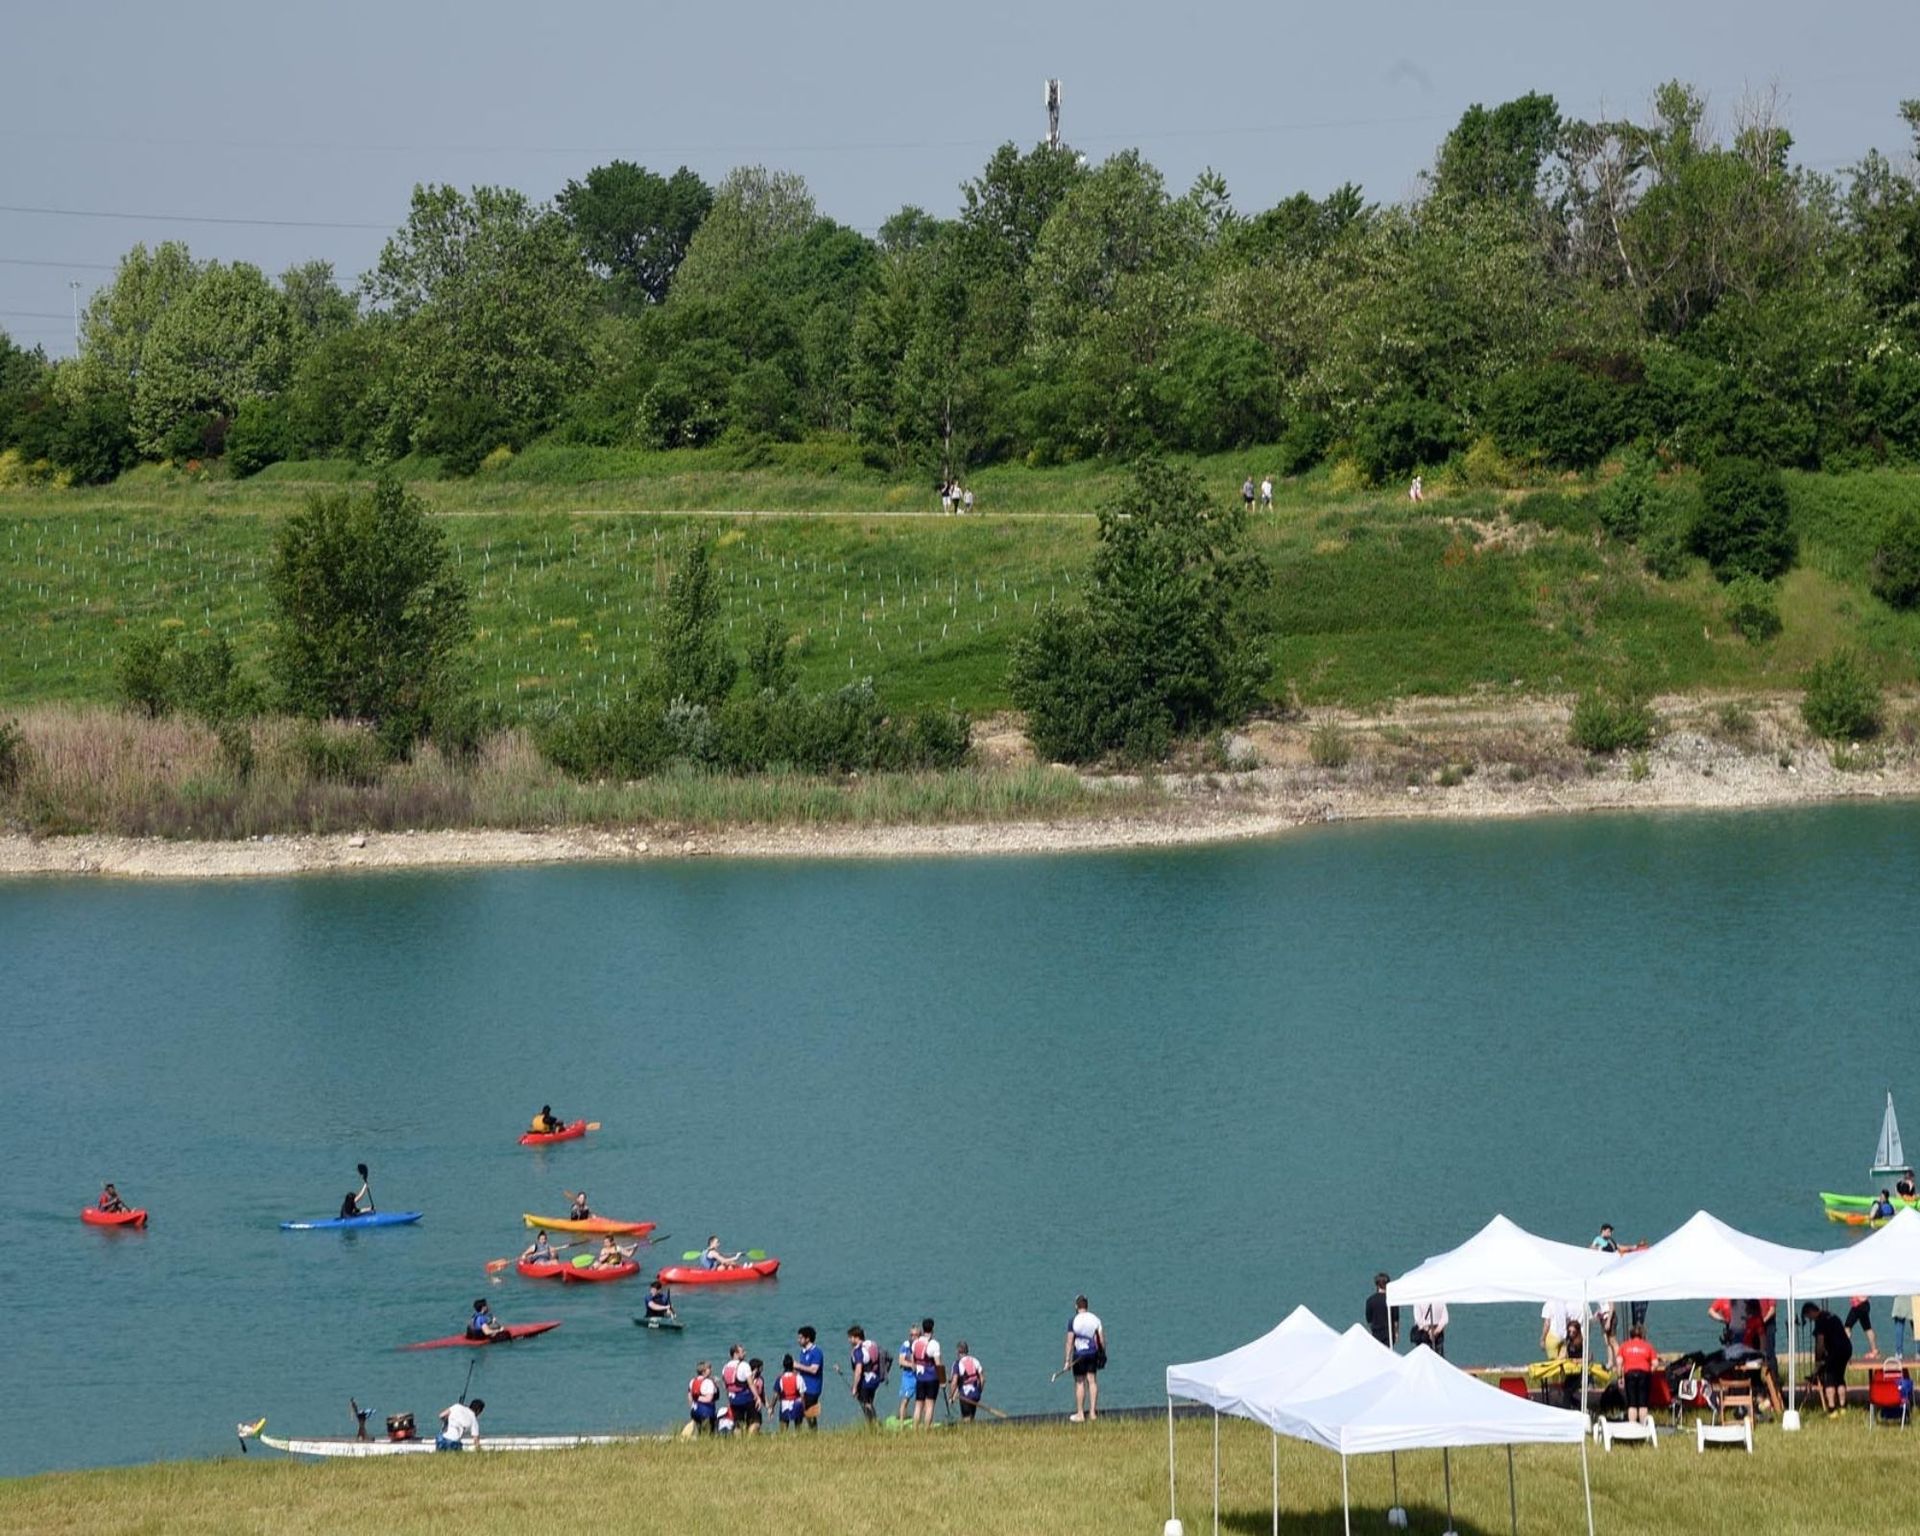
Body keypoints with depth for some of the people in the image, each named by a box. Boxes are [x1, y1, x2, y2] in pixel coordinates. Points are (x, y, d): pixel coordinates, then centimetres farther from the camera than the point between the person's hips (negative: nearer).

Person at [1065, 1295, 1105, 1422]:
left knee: (1080, 1383, 1)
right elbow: (1102, 1339, 4)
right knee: (1092, 1381, 8)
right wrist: (1103, 1354, 15)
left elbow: (1070, 1342, -11)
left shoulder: (1073, 1322, -9)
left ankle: (1080, 1414, 5)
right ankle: (1093, 1412, 8)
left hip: (1079, 1354, -4)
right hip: (1093, 1353, 4)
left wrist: (1067, 1360, -9)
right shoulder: (1095, 1319, 3)